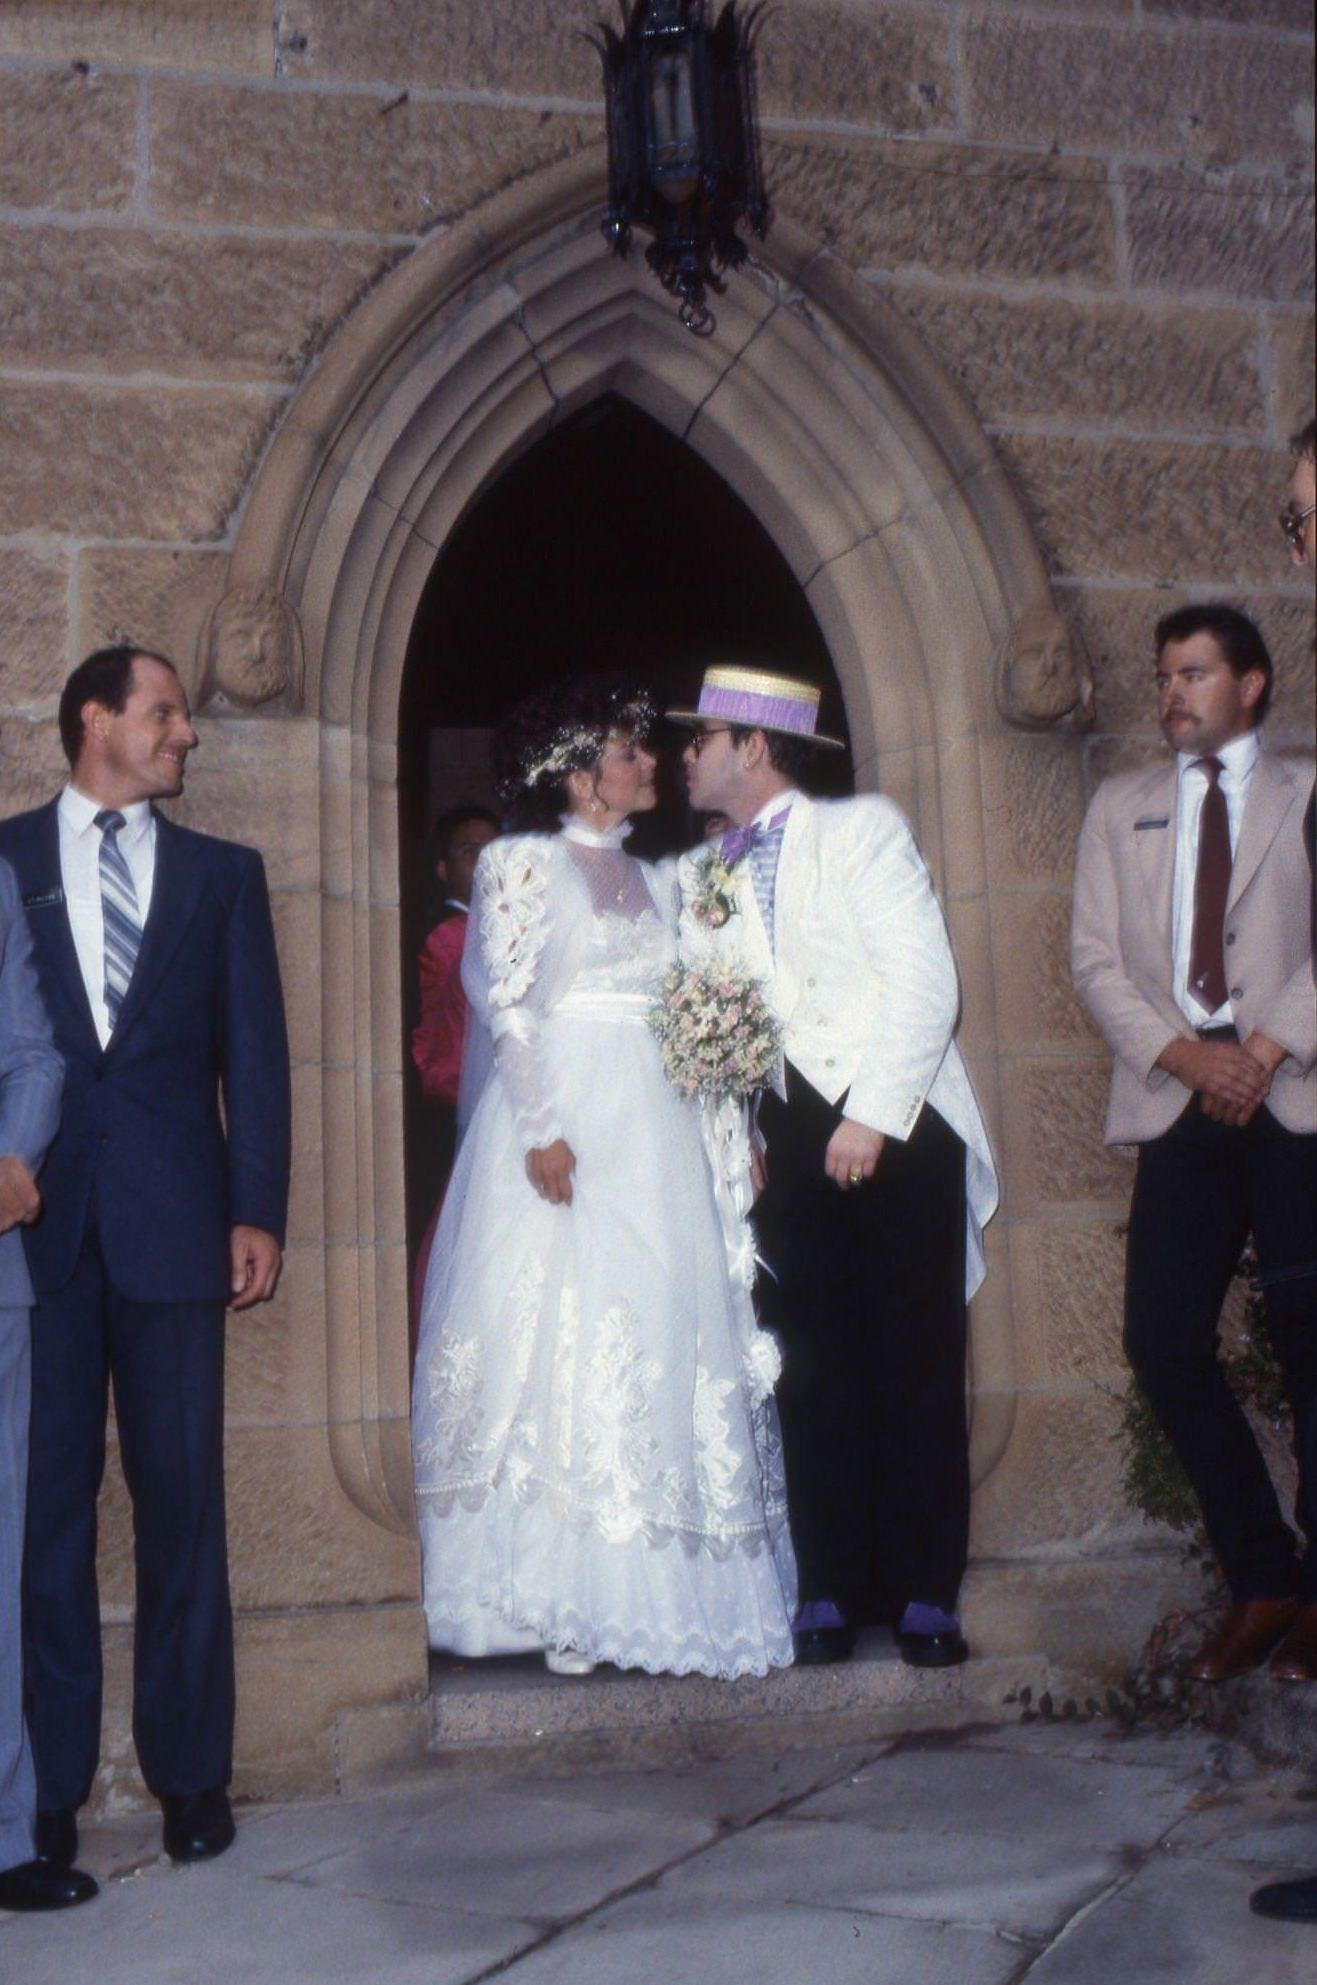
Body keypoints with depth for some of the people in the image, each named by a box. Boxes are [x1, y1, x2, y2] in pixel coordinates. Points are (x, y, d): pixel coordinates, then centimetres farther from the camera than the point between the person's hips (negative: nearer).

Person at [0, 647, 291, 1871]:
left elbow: (254, 1052, 8)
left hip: (173, 1219, 1)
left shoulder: (222, 873, 14)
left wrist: (257, 1210, -1)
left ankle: (190, 1773, 16)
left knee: (181, 1495, 4)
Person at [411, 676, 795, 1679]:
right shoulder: (523, 862, 0)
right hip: (566, 1122, -6)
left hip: (658, 1134, 7)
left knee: (663, 1327, 4)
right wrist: (542, 1129, -19)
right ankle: (561, 1598, 0)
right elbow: (506, 1004, -9)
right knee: (559, 1334, -7)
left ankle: (651, 1587, 12)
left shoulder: (650, 879, 19)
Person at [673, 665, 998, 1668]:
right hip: (788, 1135, 4)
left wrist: (873, 1116, -15)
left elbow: (926, 976, -10)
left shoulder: (863, 829, -1)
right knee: (815, 1368, 3)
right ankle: (828, 1597, 9)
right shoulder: (702, 875, 14)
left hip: (900, 1124, -4)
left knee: (917, 1361, -1)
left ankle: (926, 1597, 8)